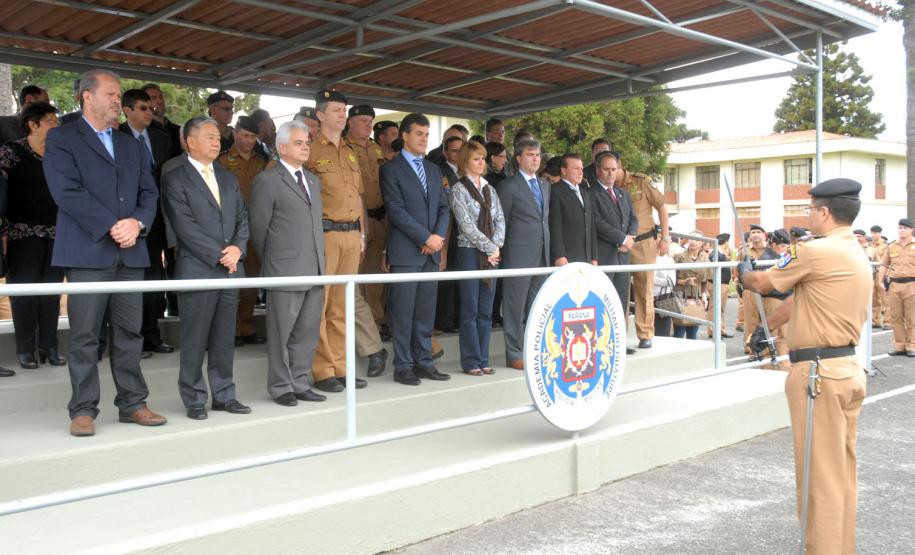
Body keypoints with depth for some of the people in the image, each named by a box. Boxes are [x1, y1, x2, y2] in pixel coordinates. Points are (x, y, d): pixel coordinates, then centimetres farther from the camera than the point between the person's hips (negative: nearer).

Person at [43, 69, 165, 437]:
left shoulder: (130, 144, 20)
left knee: (129, 332, 7)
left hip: (131, 252, 5)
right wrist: (112, 227, -15)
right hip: (87, 251, -5)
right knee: (85, 335, -1)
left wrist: (137, 223, -6)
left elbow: (148, 192, 13)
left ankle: (132, 403, 14)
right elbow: (67, 192, -10)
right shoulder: (61, 139, 3)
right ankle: (83, 410, 7)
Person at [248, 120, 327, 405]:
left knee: (307, 331, 11)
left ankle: (299, 384, 22)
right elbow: (258, 227, -2)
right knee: (281, 332, 4)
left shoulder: (313, 180, 17)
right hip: (285, 271, -6)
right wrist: (270, 262, 5)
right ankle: (281, 387, 15)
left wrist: (320, 262, 14)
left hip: (315, 270, 7)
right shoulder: (267, 180, -5)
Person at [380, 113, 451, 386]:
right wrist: (426, 237, -14)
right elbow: (396, 210, -11)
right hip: (405, 252, -6)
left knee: (426, 312, 8)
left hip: (431, 251, 6)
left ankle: (423, 362, 16)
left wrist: (438, 236, -4)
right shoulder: (391, 169, -2)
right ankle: (403, 366, 6)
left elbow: (443, 207, 14)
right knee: (403, 312, -2)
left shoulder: (434, 169, 17)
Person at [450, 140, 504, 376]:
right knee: (470, 310, -2)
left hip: (491, 254, 5)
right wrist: (489, 247, -11)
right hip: (469, 252, -5)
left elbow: (500, 220, 10)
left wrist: (496, 246, -6)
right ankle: (471, 361, 5)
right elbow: (466, 224, -10)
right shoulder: (459, 189, -3)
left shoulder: (490, 189, 15)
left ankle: (483, 359, 13)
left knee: (486, 310, 7)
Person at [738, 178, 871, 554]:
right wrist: (770, 323, 30)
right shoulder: (858, 256, 12)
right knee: (843, 470, 16)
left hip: (818, 371, -9)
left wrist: (743, 273, 19)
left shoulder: (816, 251, -15)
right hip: (848, 367, 9)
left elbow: (761, 284, -2)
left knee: (821, 473, -3)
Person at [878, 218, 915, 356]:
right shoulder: (891, 246, 11)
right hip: (894, 285, 3)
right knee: (896, 317, 6)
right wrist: (880, 281, 7)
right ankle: (899, 346, 14)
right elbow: (884, 265, 15)